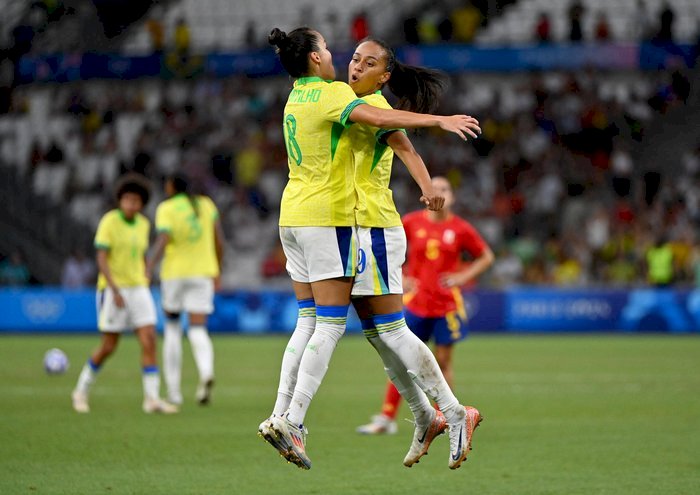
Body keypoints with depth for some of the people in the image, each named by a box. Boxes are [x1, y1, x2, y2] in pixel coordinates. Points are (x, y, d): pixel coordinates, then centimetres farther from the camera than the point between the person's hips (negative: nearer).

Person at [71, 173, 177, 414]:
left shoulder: (143, 224, 7)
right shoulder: (109, 221, -11)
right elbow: (101, 259, -16)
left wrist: (145, 290, 15)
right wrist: (116, 291, -24)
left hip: (138, 288, 5)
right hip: (112, 288, -5)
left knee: (149, 341, -9)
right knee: (109, 347, -1)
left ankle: (152, 399, -9)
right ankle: (81, 391, 20)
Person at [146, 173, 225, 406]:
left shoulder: (166, 209, -5)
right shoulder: (206, 204, 7)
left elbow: (163, 240, -20)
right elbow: (219, 240, 7)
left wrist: (148, 269, -27)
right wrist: (217, 270, 17)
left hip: (174, 273, -2)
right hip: (203, 272, 2)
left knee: (172, 328, 13)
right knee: (198, 330, -1)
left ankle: (174, 390, 9)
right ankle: (206, 373, -33)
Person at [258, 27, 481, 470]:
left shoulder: (296, 98, 14)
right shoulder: (331, 93, -11)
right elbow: (375, 117, -28)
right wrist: (439, 120, -31)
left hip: (294, 217, 8)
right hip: (328, 217, -8)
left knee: (308, 322, 11)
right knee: (331, 326, -6)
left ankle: (280, 416, 4)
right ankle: (292, 421, -14)